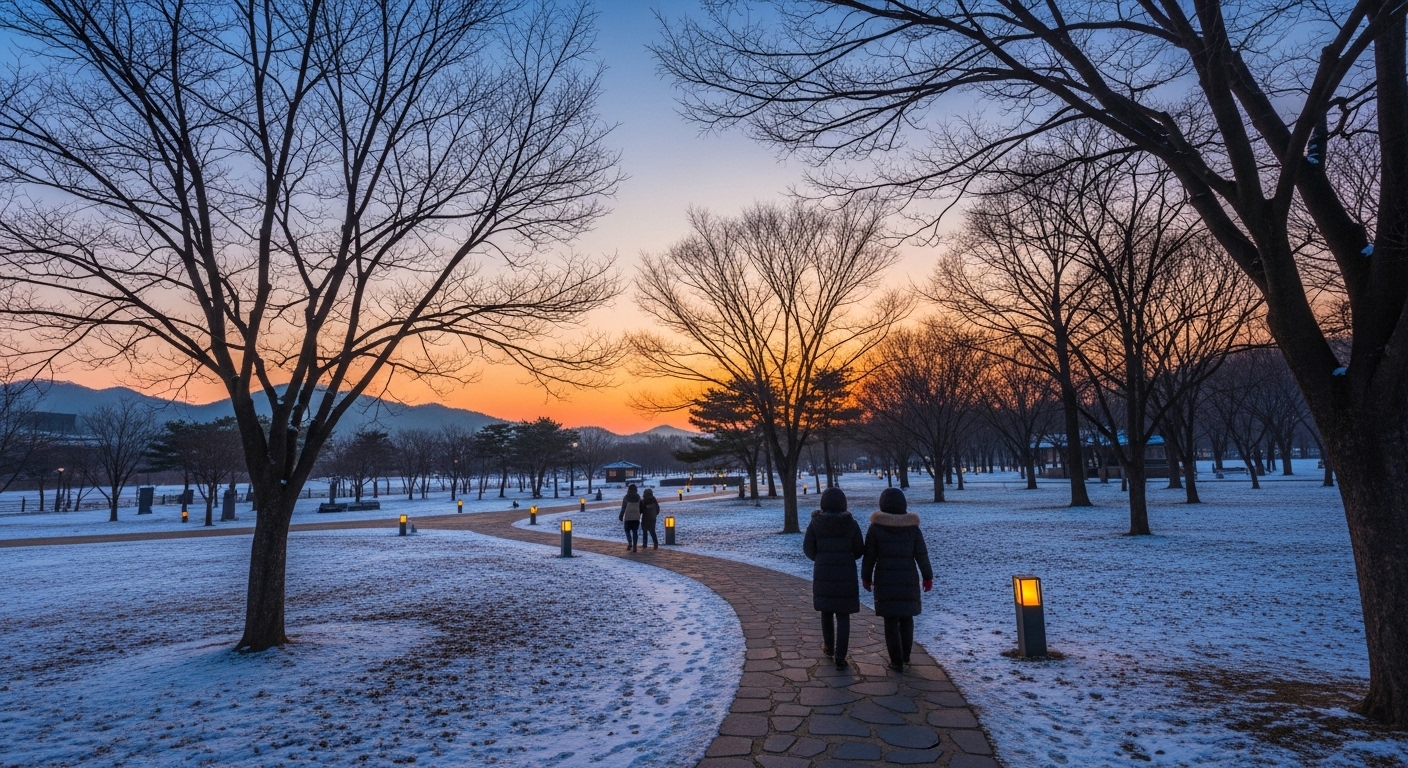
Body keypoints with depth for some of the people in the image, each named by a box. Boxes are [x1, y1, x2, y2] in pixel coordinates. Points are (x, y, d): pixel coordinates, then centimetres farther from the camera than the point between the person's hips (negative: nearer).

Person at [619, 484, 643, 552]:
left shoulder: (626, 497, -8)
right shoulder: (638, 497, 3)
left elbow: (623, 507, -6)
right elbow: (640, 507, 8)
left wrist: (621, 516, 2)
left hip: (628, 517, -3)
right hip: (636, 517, 3)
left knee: (627, 530, 9)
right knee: (634, 531, 7)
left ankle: (630, 543, -14)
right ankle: (634, 547, 4)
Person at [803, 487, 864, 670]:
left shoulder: (815, 523, -7)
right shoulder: (851, 523, -6)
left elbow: (808, 549, -3)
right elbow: (859, 550, 0)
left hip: (823, 572, 1)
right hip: (846, 573, -1)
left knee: (826, 611, 19)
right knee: (843, 615, 4)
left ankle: (829, 647, 34)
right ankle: (840, 656, 0)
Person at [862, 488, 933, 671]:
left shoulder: (875, 527, -7)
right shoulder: (913, 527, -3)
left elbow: (869, 556, -4)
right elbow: (922, 555, 0)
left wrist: (866, 577, 8)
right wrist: (928, 577, 11)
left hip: (885, 579, -2)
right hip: (908, 579, 2)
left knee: (890, 620, 5)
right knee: (906, 618, 18)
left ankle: (896, 660, 6)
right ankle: (905, 655, 28)